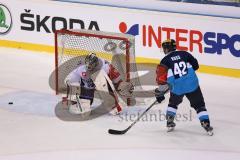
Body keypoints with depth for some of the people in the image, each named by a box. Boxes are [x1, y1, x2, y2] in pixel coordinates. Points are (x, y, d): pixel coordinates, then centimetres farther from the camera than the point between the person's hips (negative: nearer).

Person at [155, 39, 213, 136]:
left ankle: (169, 123, 25)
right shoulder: (184, 54, 6)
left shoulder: (165, 60, 0)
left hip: (176, 87, 0)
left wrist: (159, 93, 5)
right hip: (192, 84, 0)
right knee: (199, 105, 10)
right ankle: (206, 125, -2)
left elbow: (162, 79, -3)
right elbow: (195, 65, 14)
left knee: (173, 103, 29)